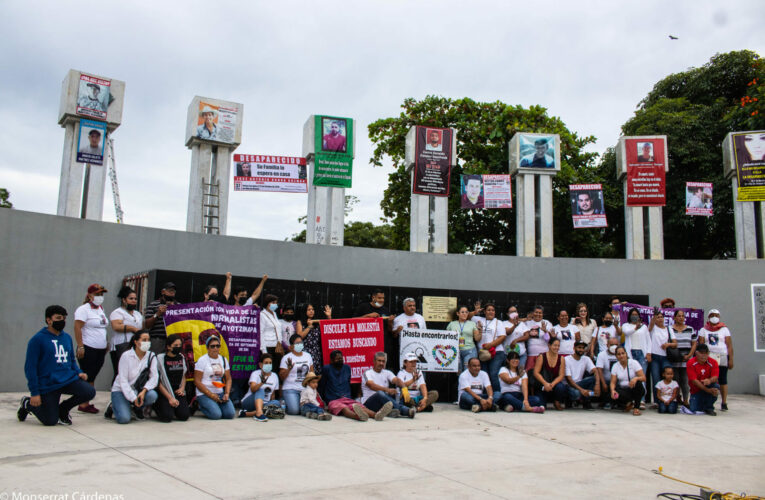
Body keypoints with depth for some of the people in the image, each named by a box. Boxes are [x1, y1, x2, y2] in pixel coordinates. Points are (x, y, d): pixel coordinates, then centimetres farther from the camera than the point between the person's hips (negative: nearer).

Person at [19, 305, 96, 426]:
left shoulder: (67, 337, 9)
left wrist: (78, 372, 0)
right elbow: (30, 367, -10)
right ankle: (27, 404, 28)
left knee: (89, 392, -19)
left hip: (69, 379, 5)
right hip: (48, 386, -5)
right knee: (50, 421, -2)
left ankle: (63, 409, 10)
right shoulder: (37, 339, -10)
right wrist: (34, 393, -14)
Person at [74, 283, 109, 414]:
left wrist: (105, 345, 19)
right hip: (88, 349, -7)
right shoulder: (83, 309, -8)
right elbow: (77, 328, -15)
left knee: (92, 377, 8)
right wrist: (80, 347, -20)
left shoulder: (100, 309, 17)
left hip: (100, 349, 7)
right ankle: (83, 405, 0)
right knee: (87, 377, -5)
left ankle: (87, 403, 13)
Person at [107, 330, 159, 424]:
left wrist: (144, 391, -27)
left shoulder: (151, 356, -4)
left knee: (152, 395, -30)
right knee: (124, 419, -23)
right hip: (121, 390, -3)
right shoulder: (126, 356, -14)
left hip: (138, 389, 3)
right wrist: (133, 398, -24)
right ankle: (113, 407, 12)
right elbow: (123, 380, -16)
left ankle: (137, 409, 4)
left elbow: (154, 377, -10)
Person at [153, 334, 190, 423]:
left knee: (184, 416, -17)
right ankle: (156, 406, 12)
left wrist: (182, 388, -2)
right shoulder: (160, 358, -7)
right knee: (167, 417, -21)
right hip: (164, 392, -4)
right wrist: (170, 398, -12)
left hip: (178, 392, 4)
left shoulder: (181, 357, 9)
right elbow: (158, 381, -8)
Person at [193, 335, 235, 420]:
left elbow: (228, 379, 14)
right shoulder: (202, 360, -4)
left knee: (230, 414, -16)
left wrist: (227, 393, -4)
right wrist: (211, 395, -13)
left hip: (220, 393, 5)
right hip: (204, 394, -5)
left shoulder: (223, 359, 13)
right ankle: (201, 406, 6)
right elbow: (197, 381, -8)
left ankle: (215, 406, 13)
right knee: (216, 415, -25)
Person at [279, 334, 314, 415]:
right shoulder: (286, 358, -2)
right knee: (294, 410, -23)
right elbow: (282, 377, -3)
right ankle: (284, 405, 12)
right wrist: (289, 368, -21)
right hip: (291, 389, -4)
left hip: (306, 389, 4)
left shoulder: (308, 356, 13)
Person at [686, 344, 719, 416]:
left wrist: (709, 380, -44)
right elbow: (694, 380, -20)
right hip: (696, 390, -1)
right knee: (694, 410, -18)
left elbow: (715, 377, -19)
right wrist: (707, 390, -30)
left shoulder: (713, 362, -7)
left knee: (716, 386, -33)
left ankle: (709, 408, -9)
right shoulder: (691, 363, -14)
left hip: (709, 387, 2)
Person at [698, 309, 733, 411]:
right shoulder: (704, 330, 11)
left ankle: (724, 403, 4)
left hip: (722, 357, 0)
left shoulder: (724, 329, 10)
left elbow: (729, 345, 5)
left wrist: (731, 359, -2)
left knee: (723, 380, 0)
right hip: (709, 357, 0)